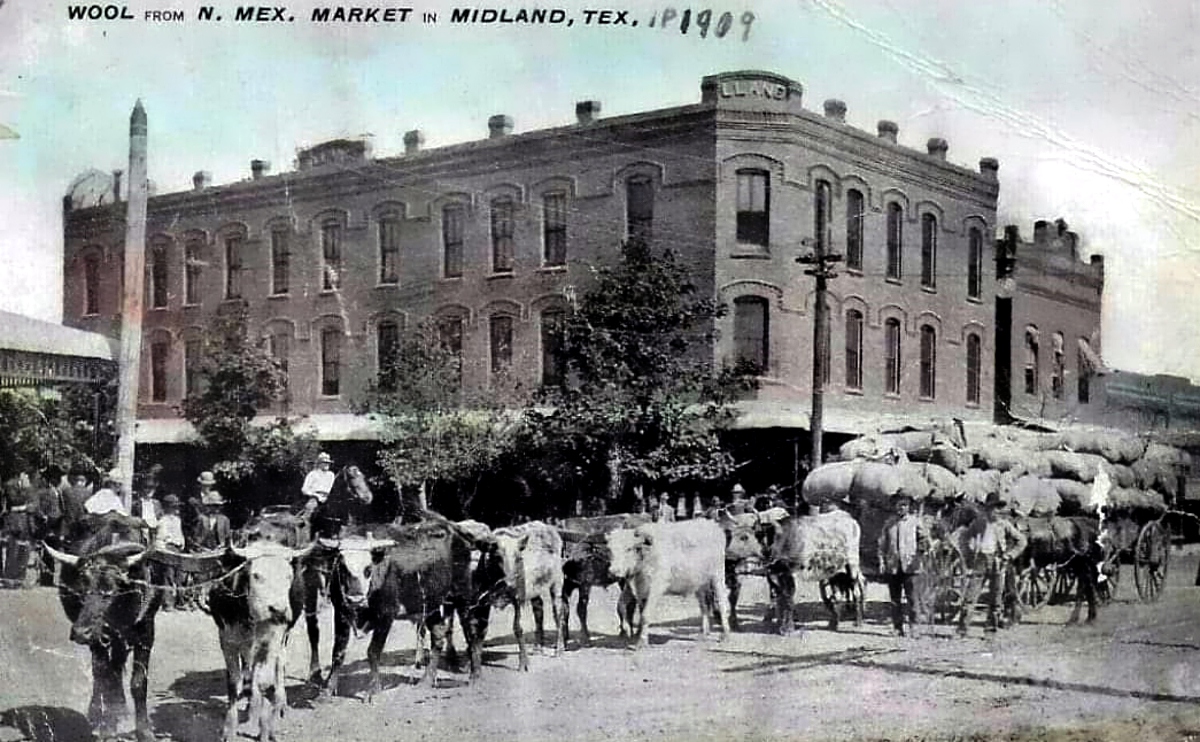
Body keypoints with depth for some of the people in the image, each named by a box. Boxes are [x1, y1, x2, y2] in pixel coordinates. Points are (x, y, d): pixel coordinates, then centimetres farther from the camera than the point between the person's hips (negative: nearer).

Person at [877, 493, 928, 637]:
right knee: (895, 598, 3)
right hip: (892, 565, 3)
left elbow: (924, 539, 9)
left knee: (911, 596, -10)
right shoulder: (889, 523, 13)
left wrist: (919, 552, -6)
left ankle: (914, 624, -2)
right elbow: (883, 543, 14)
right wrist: (882, 562, 6)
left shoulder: (915, 521, 7)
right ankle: (897, 627, 7)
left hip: (910, 565, -3)